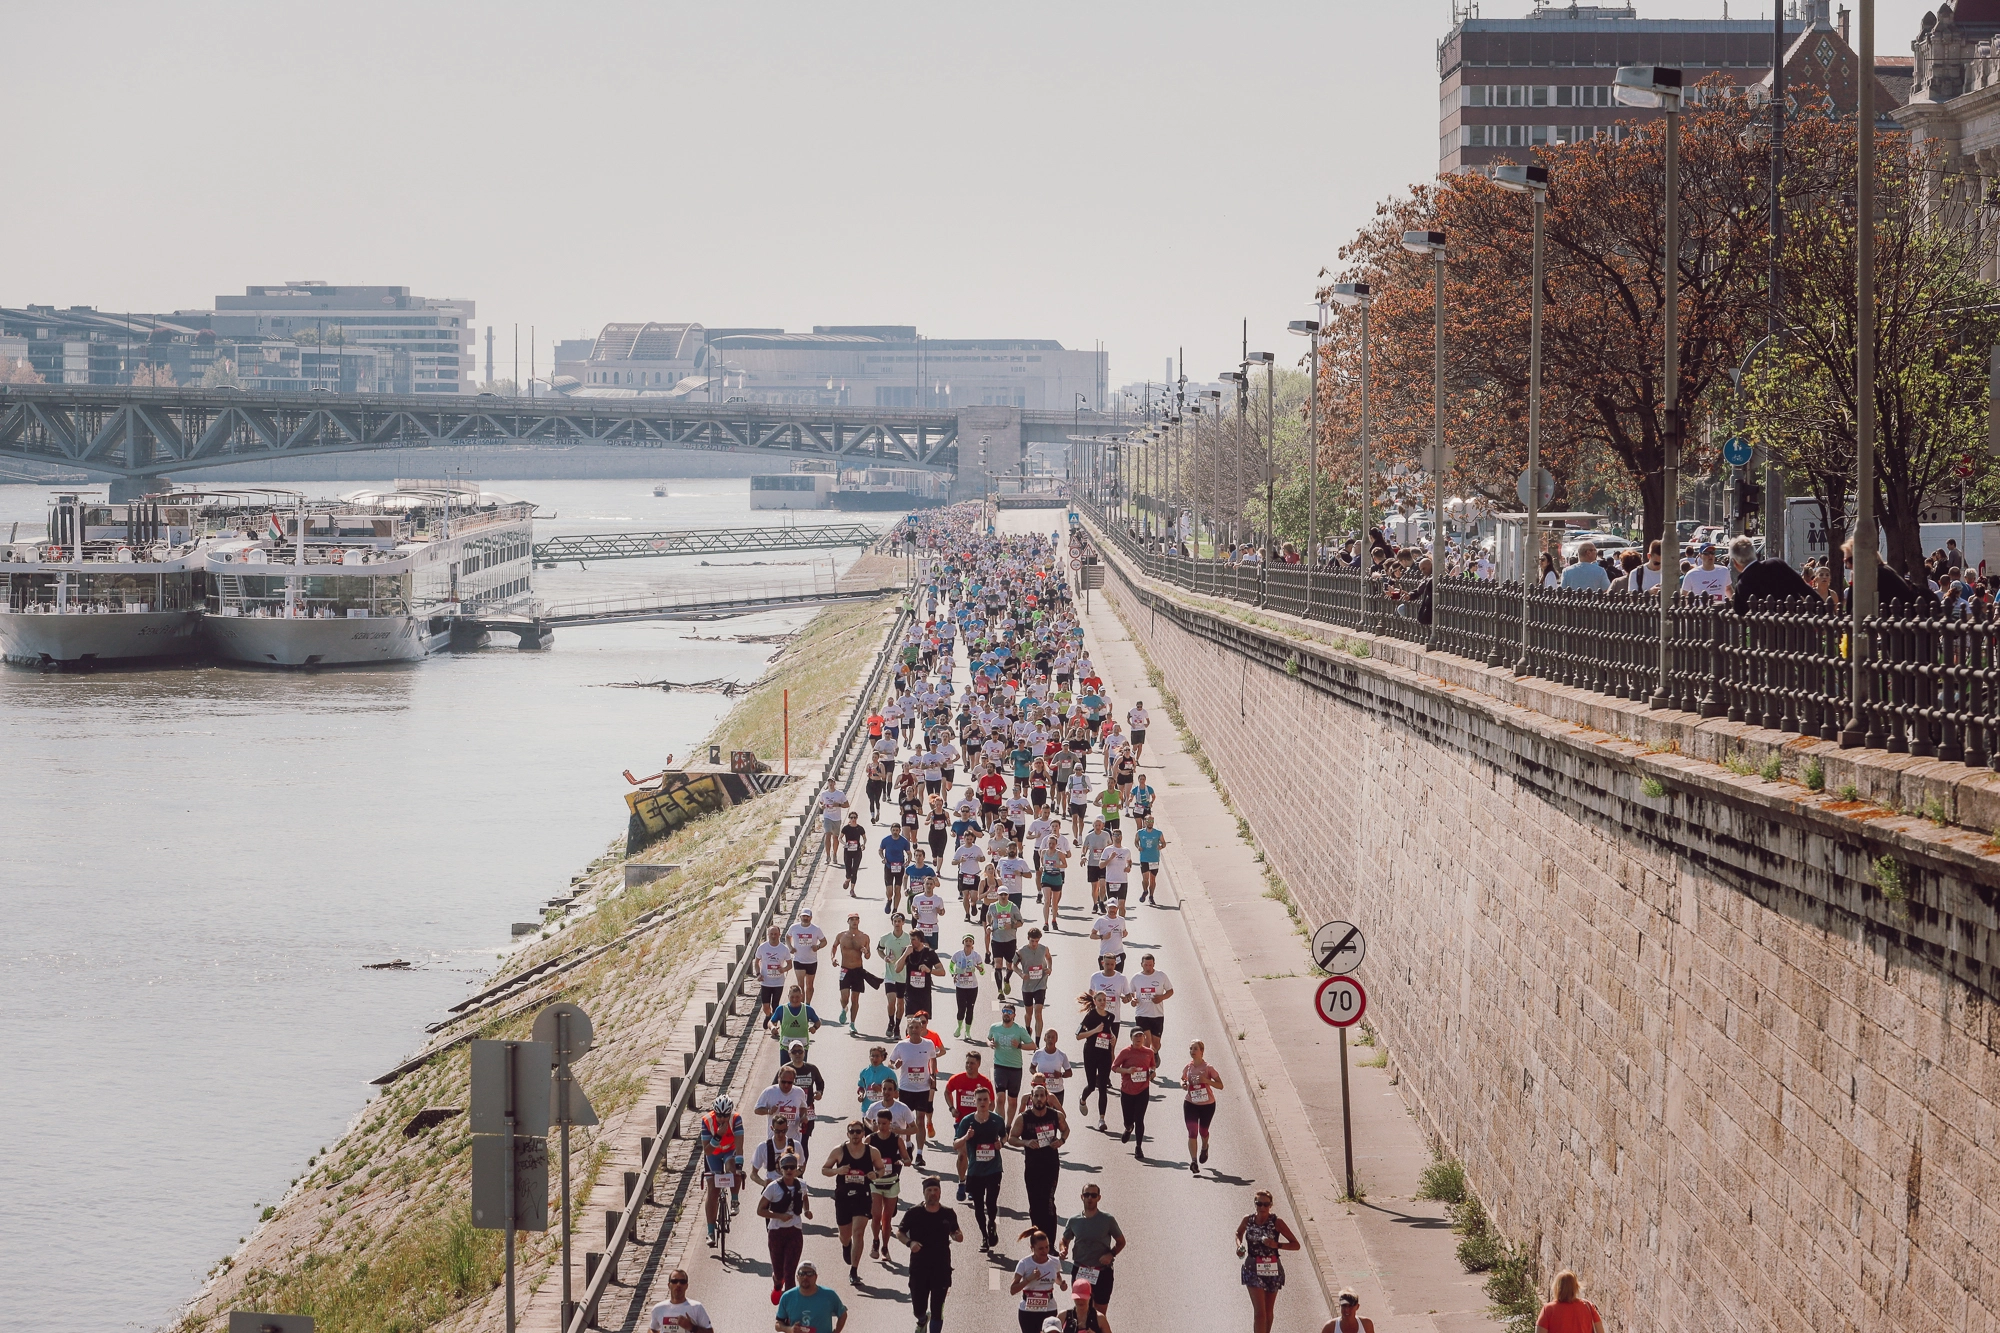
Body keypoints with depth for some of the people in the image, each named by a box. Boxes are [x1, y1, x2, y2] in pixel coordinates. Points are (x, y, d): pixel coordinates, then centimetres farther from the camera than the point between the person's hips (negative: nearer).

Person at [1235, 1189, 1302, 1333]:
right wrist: (1239, 1245, 0)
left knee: (1268, 1311, 14)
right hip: (1253, 1269, 0)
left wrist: (1276, 1245, -23)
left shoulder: (1277, 1222, -9)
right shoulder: (1248, 1220, -3)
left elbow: (1295, 1244, -8)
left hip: (1272, 1270, 0)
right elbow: (1239, 1232, 21)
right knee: (1259, 1312, -12)